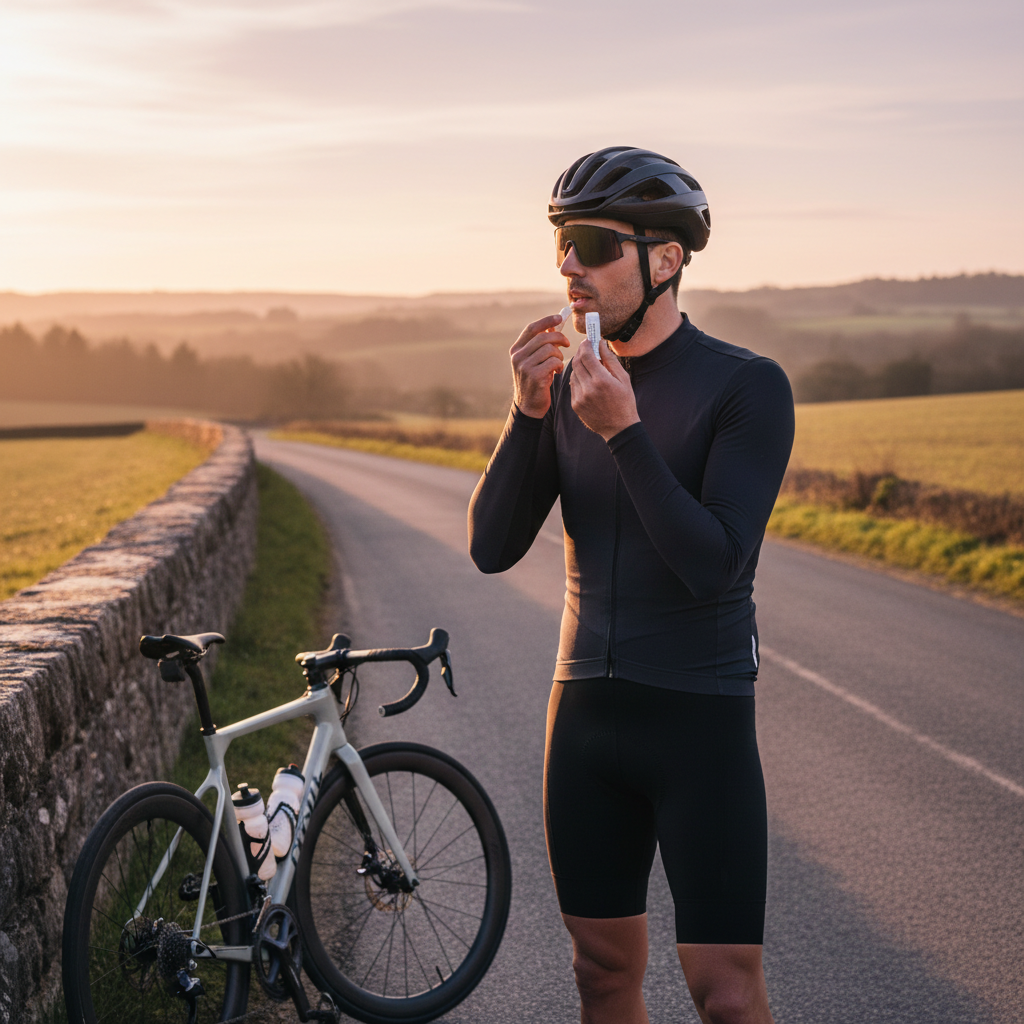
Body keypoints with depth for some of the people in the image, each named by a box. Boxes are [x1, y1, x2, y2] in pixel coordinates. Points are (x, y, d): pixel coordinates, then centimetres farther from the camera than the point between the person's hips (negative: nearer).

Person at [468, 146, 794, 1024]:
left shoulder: (749, 387, -11)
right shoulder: (567, 390, 6)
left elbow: (715, 566, -20)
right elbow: (492, 548, -1)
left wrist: (623, 432, -25)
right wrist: (529, 412, -14)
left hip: (701, 720, -5)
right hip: (586, 713, 5)